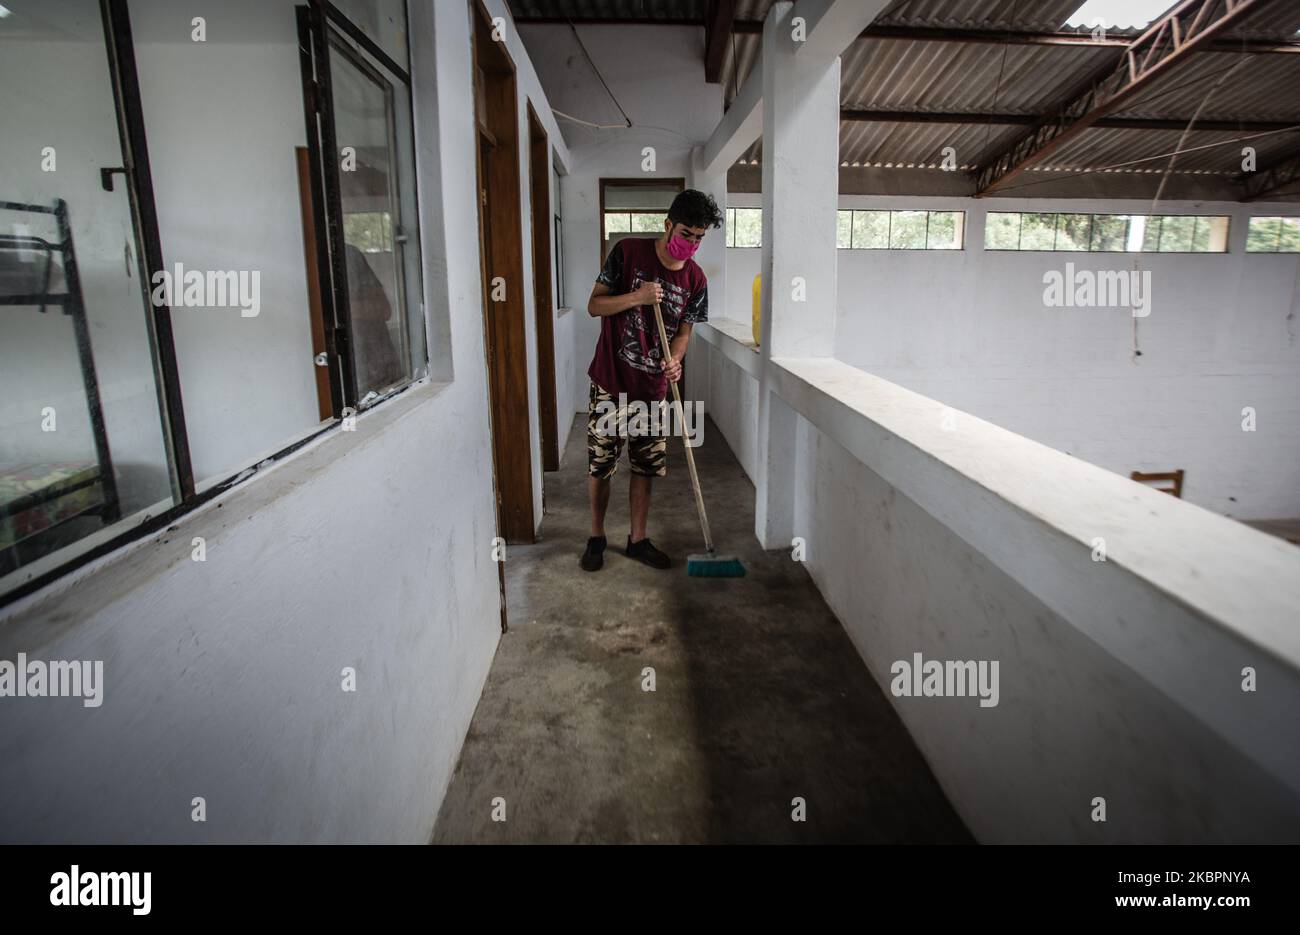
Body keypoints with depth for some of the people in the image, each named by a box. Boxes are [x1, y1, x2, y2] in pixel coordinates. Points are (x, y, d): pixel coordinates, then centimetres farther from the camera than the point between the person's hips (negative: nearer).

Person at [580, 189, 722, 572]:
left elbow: (683, 331, 6)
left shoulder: (695, 278, 0)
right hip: (610, 381, -3)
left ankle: (638, 539, 24)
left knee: (645, 466, 9)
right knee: (599, 464, 4)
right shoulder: (628, 252, -10)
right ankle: (596, 537, 23)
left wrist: (673, 361, -15)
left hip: (652, 385, 3)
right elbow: (594, 306, -7)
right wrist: (636, 297, -24)